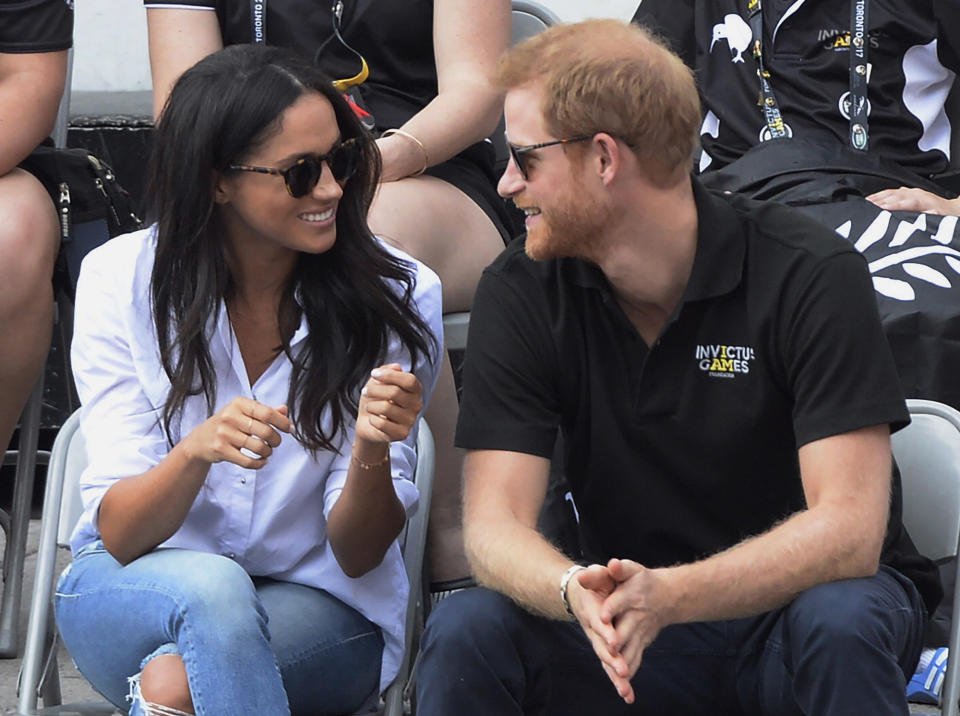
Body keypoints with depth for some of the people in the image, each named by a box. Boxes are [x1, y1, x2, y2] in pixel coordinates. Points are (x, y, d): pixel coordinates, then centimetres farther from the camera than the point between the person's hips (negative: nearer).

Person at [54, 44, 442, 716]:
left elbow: (356, 556, -8)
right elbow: (119, 533, -13)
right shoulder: (121, 278, -8)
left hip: (316, 609, -1)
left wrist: (372, 455, -30)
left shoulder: (398, 296, -9)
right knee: (210, 586, -35)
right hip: (135, 594, 1)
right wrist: (196, 451, -34)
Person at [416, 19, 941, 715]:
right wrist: (576, 593, -37)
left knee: (837, 623, -36)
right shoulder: (520, 293, -4)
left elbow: (847, 531, -24)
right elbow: (495, 524, -12)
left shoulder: (811, 273, -16)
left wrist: (668, 596, -40)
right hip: (628, 624, 2)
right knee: (466, 629, -26)